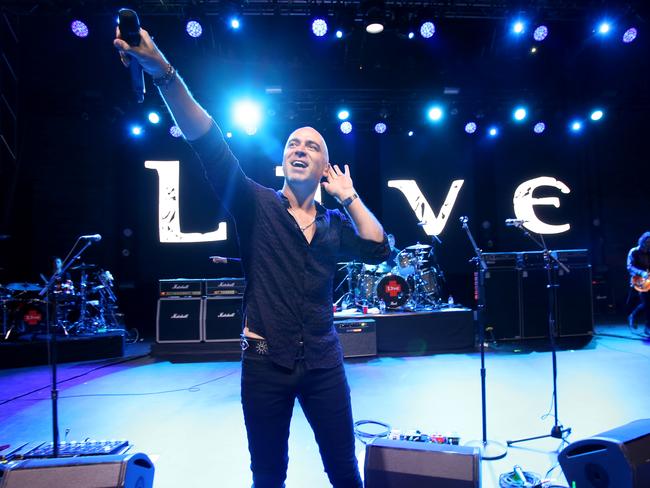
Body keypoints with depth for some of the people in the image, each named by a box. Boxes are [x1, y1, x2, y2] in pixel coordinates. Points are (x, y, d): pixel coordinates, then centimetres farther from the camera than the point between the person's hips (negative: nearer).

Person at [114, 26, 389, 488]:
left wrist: (349, 195, -2)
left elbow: (378, 250, -7)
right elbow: (210, 145, -16)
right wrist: (163, 72, -26)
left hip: (323, 361, 2)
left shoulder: (335, 224, 8)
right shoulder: (256, 206, -2)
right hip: (265, 361, -2)